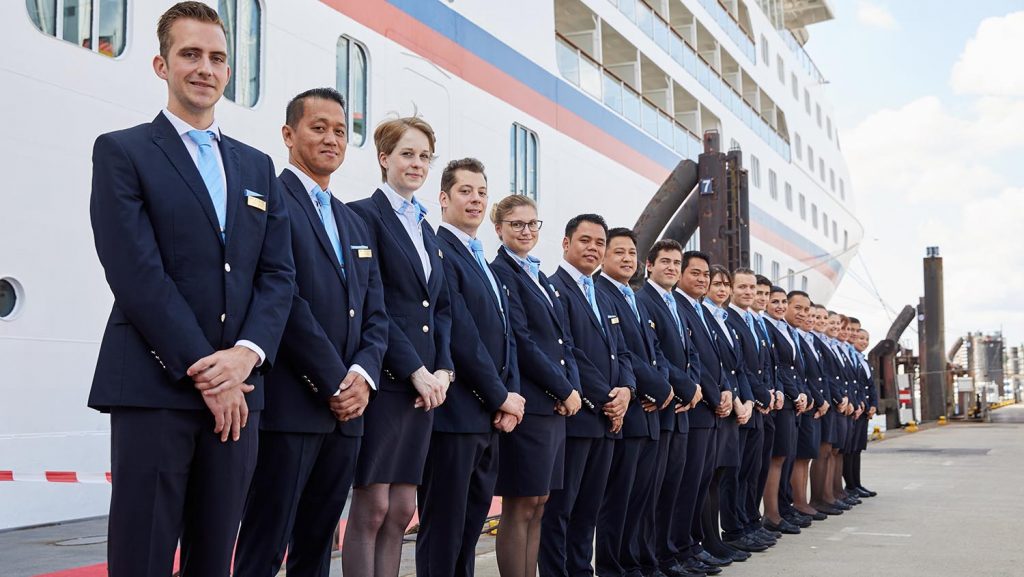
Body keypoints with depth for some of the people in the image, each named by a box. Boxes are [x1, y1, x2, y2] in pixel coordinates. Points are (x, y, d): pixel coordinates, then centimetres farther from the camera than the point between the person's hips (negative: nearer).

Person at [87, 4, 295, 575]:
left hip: (237, 392, 4)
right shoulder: (122, 151, 2)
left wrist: (246, 354, -8)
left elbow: (279, 274, 10)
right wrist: (202, 370, -13)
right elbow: (135, 271, -8)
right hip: (154, 386, -4)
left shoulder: (258, 167, 18)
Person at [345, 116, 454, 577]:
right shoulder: (364, 215, -4)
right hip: (384, 378, -7)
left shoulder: (426, 230, 20)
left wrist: (443, 369, 1)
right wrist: (416, 370, -15)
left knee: (402, 511, 8)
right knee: (371, 508, -3)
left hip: (424, 383, 7)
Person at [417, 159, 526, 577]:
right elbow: (460, 334, -17)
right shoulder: (438, 251, -9)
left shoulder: (483, 263, 20)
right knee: (443, 528, -2)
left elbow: (504, 334, 16)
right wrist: (501, 397, -12)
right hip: (456, 413, -9)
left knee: (471, 525, 12)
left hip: (489, 416, 9)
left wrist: (509, 396, 1)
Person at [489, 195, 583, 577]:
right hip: (527, 403, -9)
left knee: (538, 504, 11)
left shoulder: (540, 278, 19)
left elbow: (564, 341, 16)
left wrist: (573, 388, -1)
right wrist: (565, 390, -11)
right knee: (521, 506, -4)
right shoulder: (499, 273, -8)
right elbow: (521, 342, -15)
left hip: (556, 404, 9)